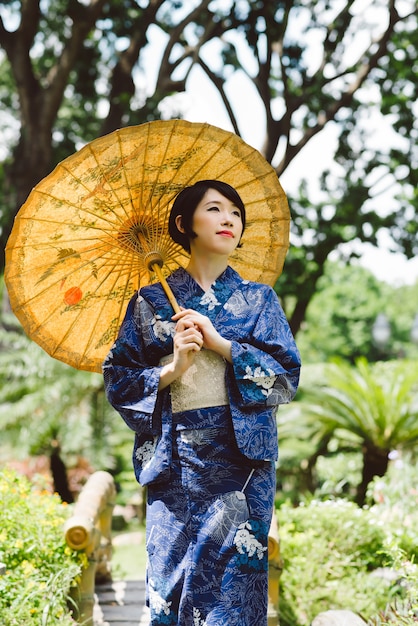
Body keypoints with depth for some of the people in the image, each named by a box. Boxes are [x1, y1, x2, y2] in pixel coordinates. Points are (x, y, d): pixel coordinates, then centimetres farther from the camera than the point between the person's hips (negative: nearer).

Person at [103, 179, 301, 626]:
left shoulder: (259, 300, 10)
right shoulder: (151, 301, 8)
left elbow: (288, 378, 1)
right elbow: (116, 379, 6)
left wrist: (221, 344, -9)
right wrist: (171, 370, -11)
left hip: (242, 460, 0)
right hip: (174, 464, 0)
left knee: (235, 581, -2)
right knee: (171, 582, 0)